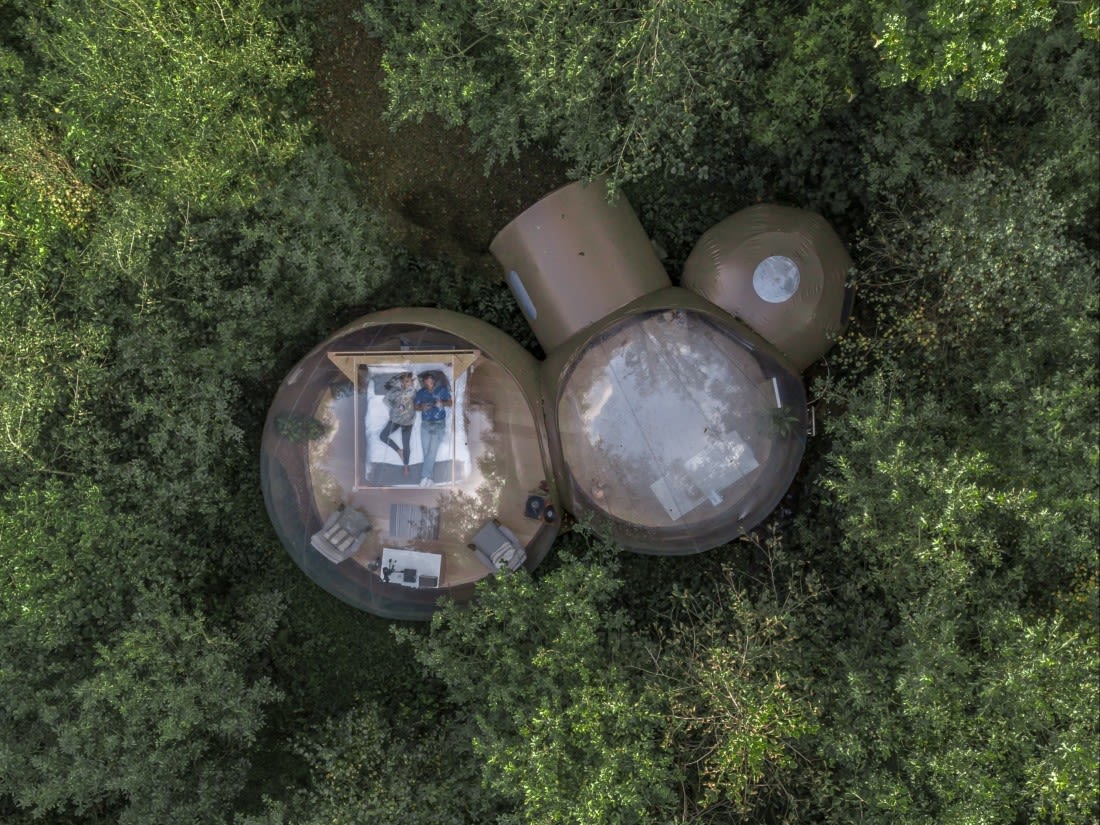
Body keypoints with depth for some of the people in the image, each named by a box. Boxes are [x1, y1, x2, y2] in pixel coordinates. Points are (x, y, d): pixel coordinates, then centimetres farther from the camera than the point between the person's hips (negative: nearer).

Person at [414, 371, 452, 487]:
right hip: (425, 425, 3)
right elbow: (416, 406, 8)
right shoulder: (421, 392, 4)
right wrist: (422, 407, -15)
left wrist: (442, 403, -26)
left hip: (439, 424, -3)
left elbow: (450, 403, -5)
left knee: (432, 450, -15)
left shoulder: (442, 389, -4)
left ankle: (425, 476, -15)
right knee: (427, 452, 1)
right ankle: (430, 478, 7)